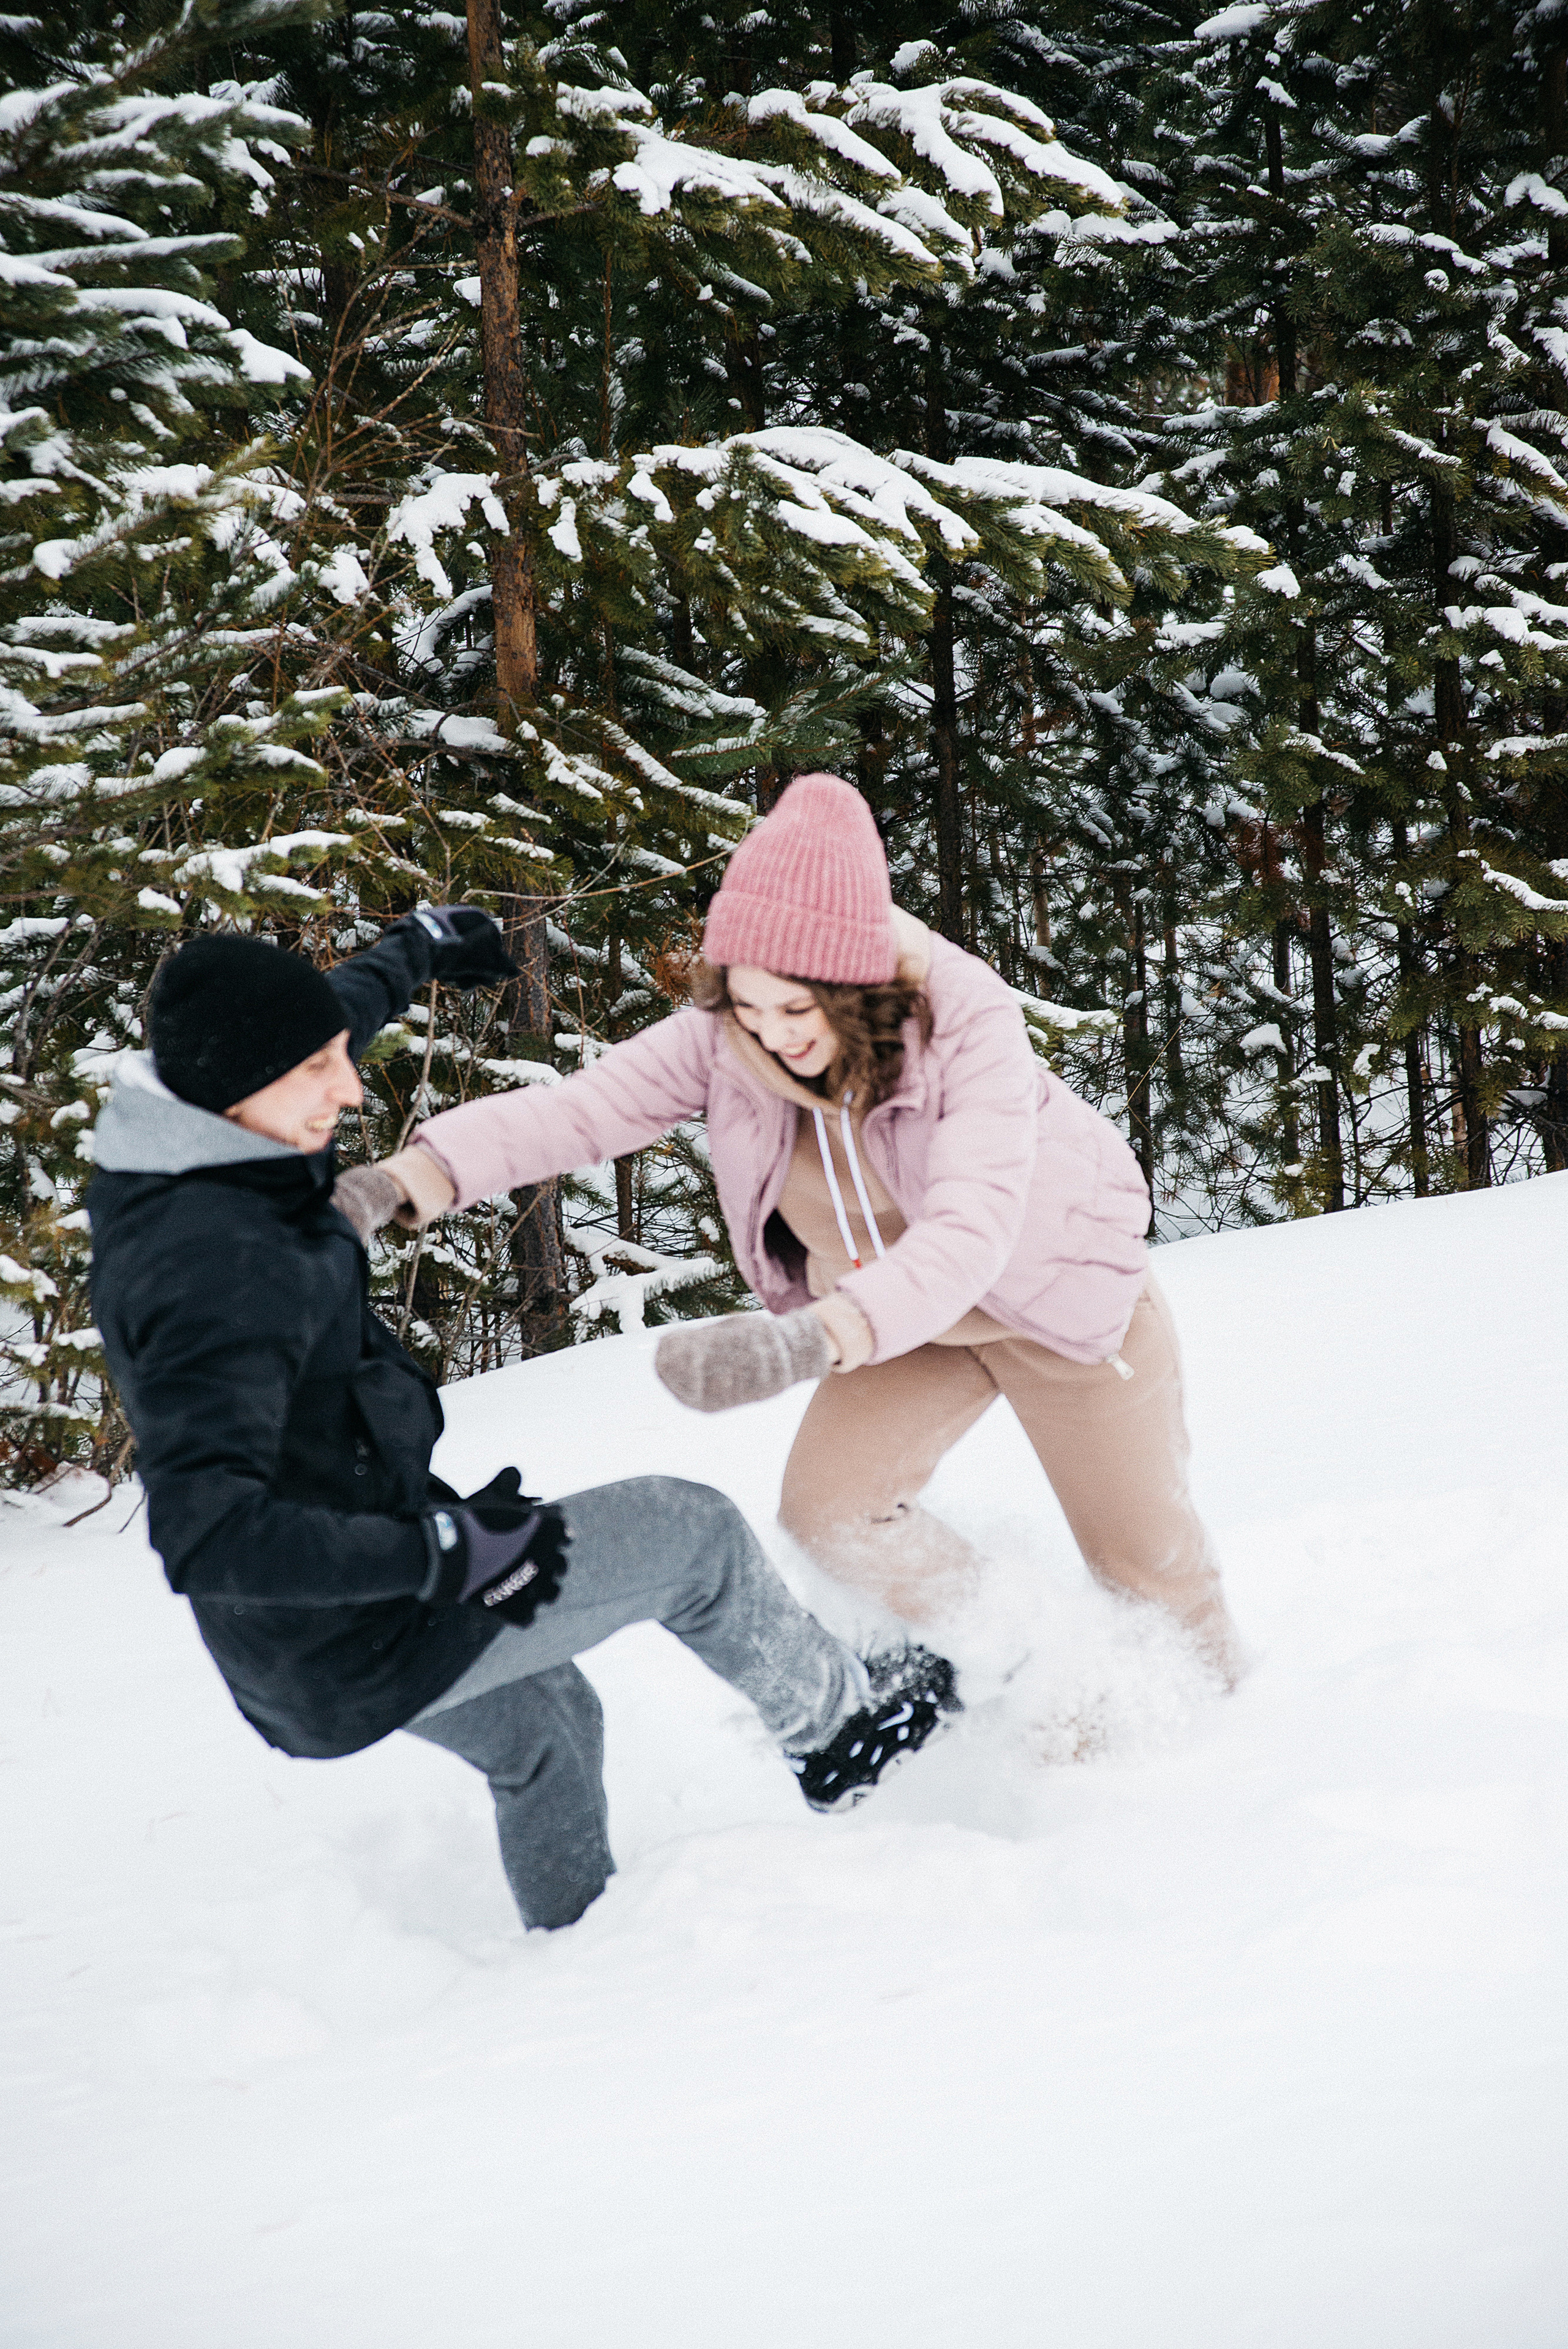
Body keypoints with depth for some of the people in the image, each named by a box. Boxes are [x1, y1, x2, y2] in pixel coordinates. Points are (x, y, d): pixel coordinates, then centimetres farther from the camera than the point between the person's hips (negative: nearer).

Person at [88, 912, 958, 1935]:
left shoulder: (178, 1156, -2)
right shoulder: (220, 1268, -33)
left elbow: (314, 1021, 21)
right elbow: (204, 1532, -39)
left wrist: (416, 950, 37)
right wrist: (443, 1552, -37)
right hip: (366, 1648, -10)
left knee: (543, 1727, 35)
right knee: (694, 1532, 6)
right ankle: (836, 1722, 28)